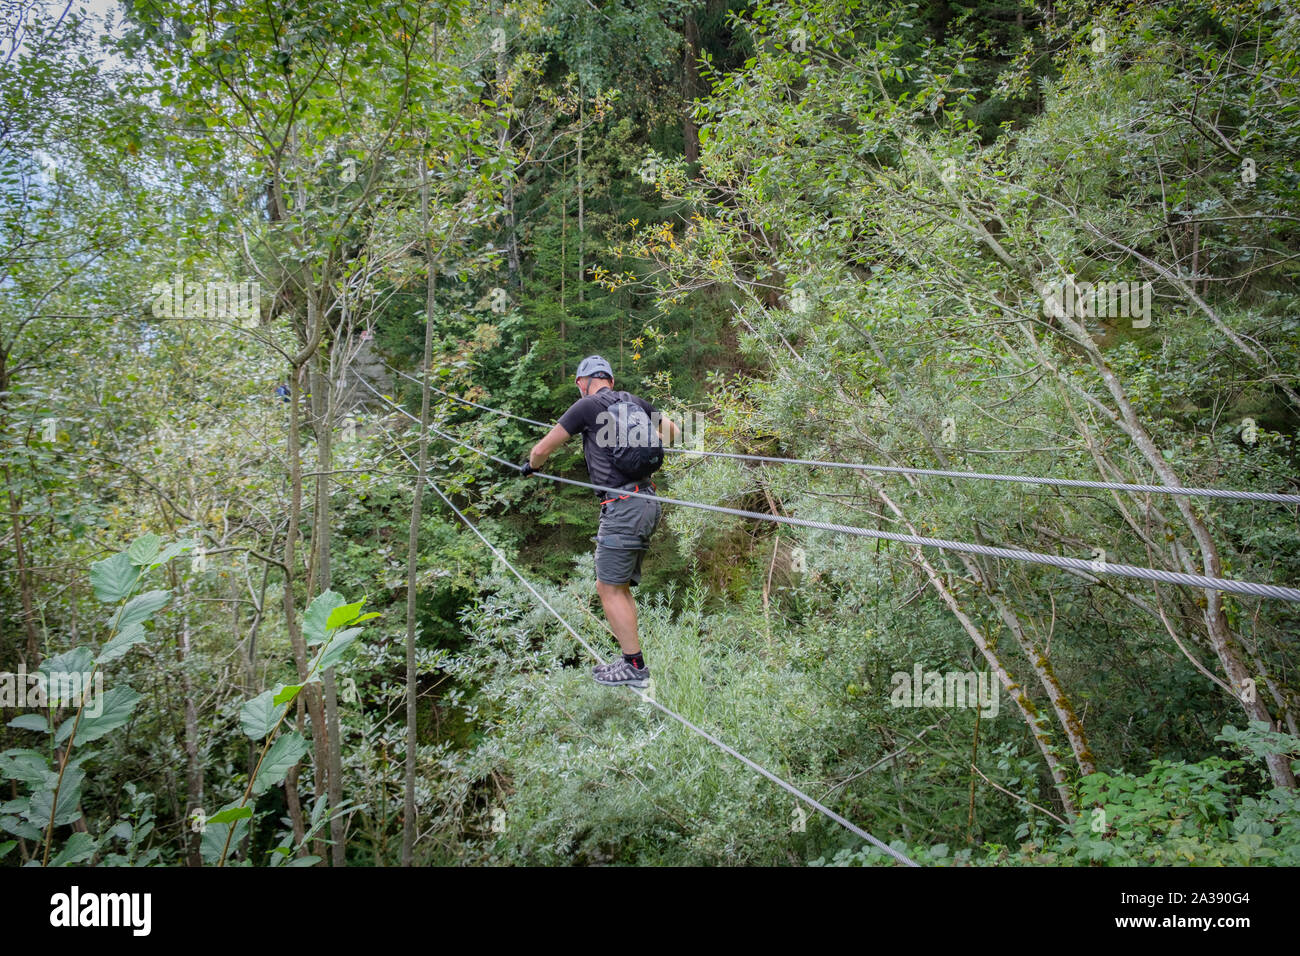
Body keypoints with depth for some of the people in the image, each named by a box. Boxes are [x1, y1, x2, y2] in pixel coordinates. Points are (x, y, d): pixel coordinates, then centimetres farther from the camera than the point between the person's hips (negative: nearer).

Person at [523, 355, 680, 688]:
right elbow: (674, 432, 30)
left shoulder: (586, 406, -2)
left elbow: (541, 450, 4)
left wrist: (532, 466, 26)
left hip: (622, 506, -8)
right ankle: (632, 661, 16)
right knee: (620, 587, 14)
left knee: (609, 589, -1)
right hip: (647, 503, 8)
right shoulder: (635, 402, 15)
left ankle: (635, 666, 2)